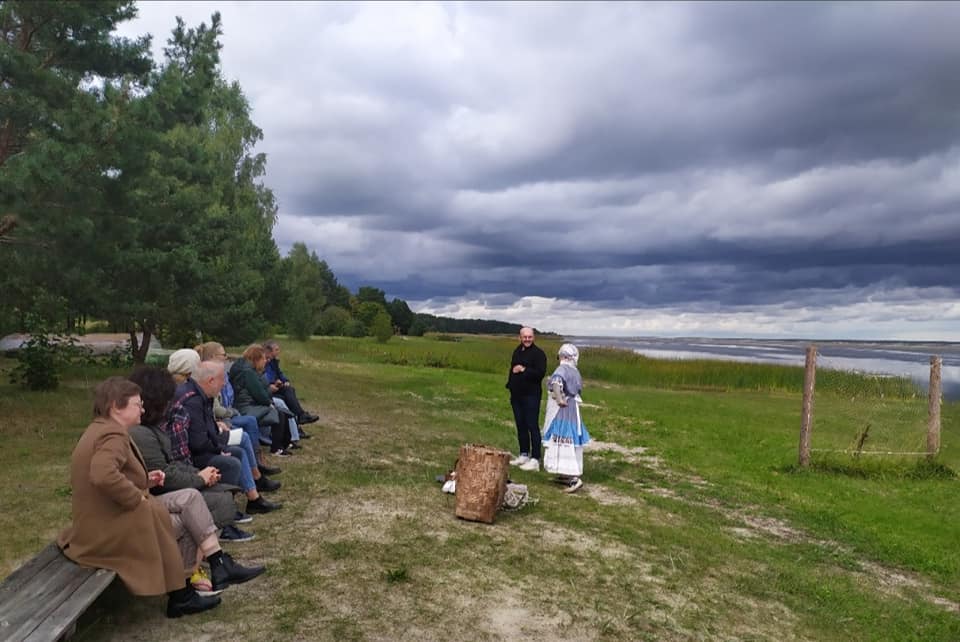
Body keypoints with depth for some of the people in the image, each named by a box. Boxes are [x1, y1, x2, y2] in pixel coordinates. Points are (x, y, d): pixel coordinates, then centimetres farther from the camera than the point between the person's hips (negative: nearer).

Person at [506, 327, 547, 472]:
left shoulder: (538, 353, -9)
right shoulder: (517, 351, 15)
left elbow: (541, 372, -20)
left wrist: (523, 370, -16)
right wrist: (510, 384, 14)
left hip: (531, 395, -8)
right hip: (517, 395, 8)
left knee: (532, 426, -6)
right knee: (520, 426, 14)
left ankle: (535, 459, -3)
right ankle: (524, 455, 25)